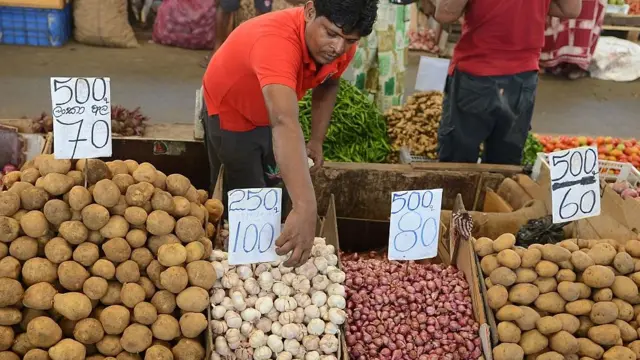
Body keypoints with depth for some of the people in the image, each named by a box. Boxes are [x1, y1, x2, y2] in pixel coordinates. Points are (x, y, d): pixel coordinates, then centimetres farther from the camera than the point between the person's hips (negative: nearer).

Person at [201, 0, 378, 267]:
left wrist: (317, 140, -7)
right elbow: (285, 123, -59)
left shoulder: (341, 47, -22)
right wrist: (305, 208, -68)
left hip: (273, 114, 6)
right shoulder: (276, 40, -45)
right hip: (231, 114, -6)